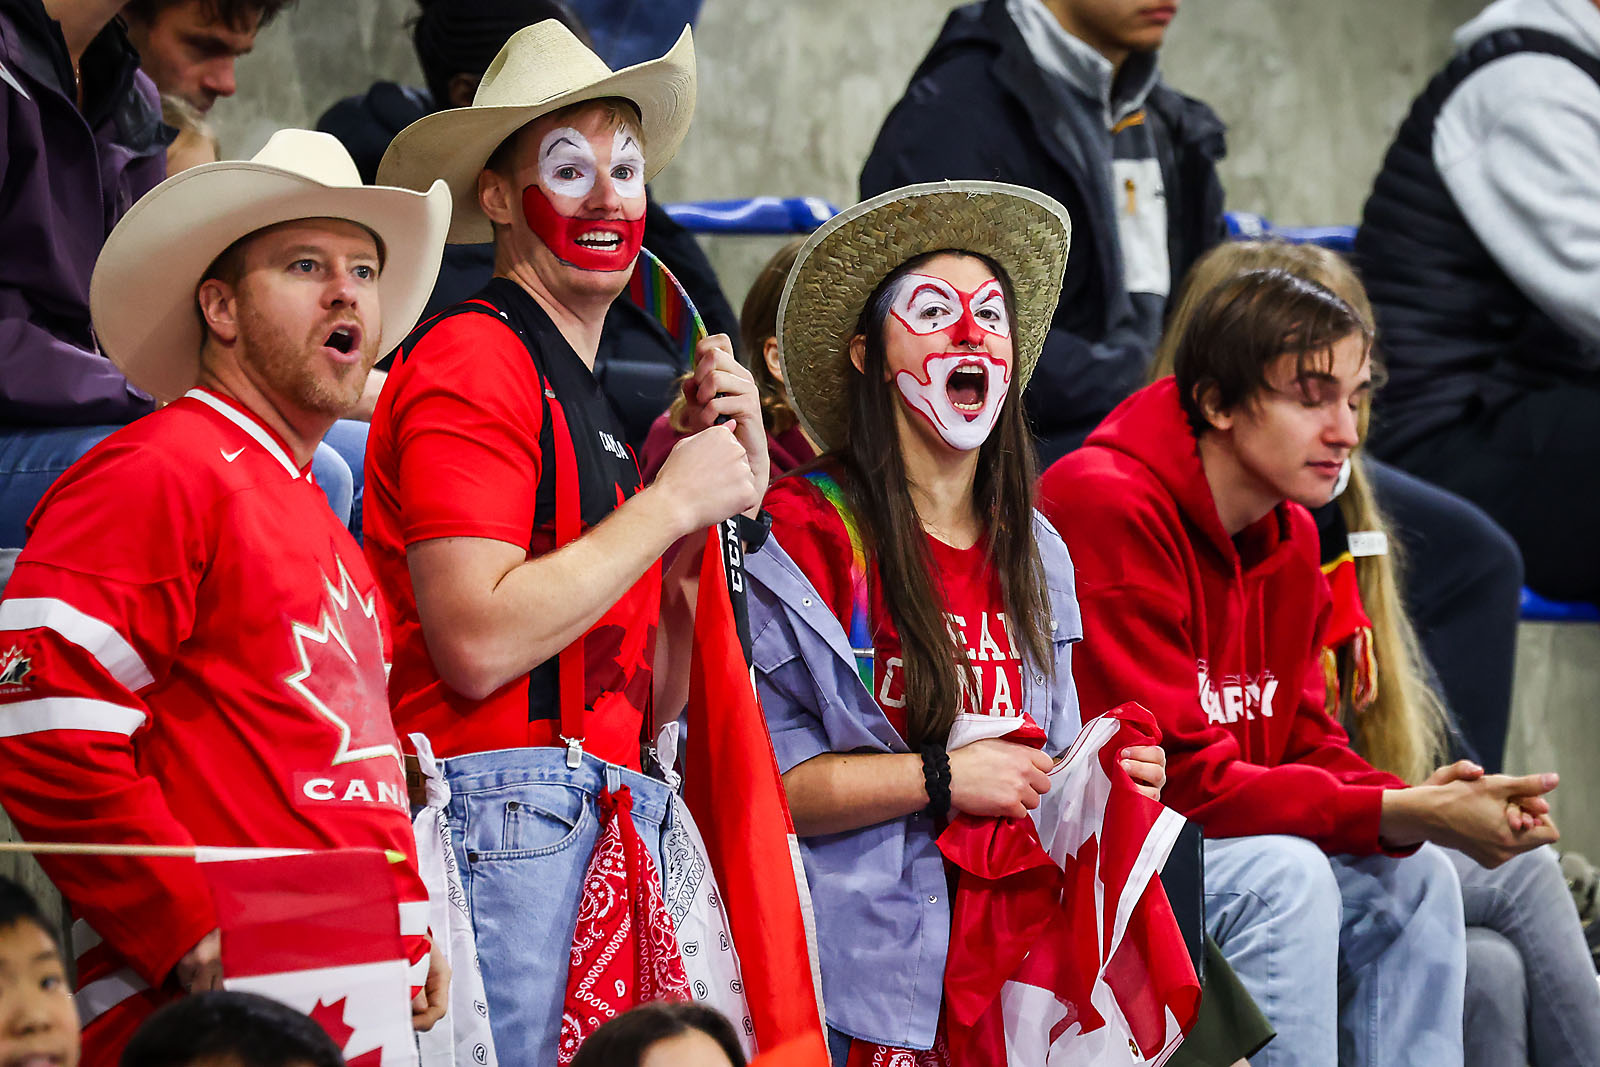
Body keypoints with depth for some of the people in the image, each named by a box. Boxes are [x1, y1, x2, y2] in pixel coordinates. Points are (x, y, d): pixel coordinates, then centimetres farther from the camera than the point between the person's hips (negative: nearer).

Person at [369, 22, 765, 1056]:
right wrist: (671, 504, -7)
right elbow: (478, 647, -17)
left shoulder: (595, 406, 23)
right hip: (509, 810, -9)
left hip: (613, 810, 9)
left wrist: (733, 474, 10)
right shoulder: (474, 361, -5)